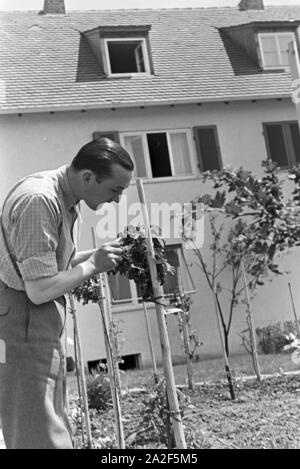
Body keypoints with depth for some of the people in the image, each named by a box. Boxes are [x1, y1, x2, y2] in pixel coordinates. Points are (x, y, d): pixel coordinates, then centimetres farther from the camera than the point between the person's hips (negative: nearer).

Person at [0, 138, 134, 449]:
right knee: (42, 437, -6)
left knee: (55, 431, 15)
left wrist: (97, 255, 2)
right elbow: (40, 290, -24)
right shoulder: (39, 201, -22)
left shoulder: (62, 199, 10)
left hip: (41, 329, 10)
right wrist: (93, 265, -13)